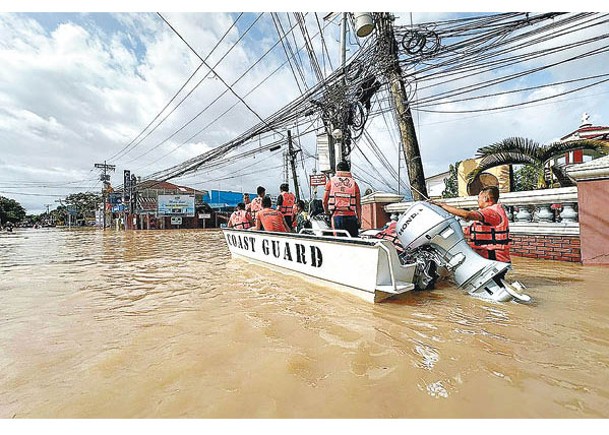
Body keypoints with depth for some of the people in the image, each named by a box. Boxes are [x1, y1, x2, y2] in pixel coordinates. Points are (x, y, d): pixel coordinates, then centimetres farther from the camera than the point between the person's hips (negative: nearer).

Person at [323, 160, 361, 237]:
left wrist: (327, 213, 22)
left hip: (336, 216, 0)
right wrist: (359, 220, 8)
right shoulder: (354, 183, 5)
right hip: (351, 216, 0)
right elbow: (358, 204, 2)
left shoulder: (331, 181, 5)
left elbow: (325, 201, 5)